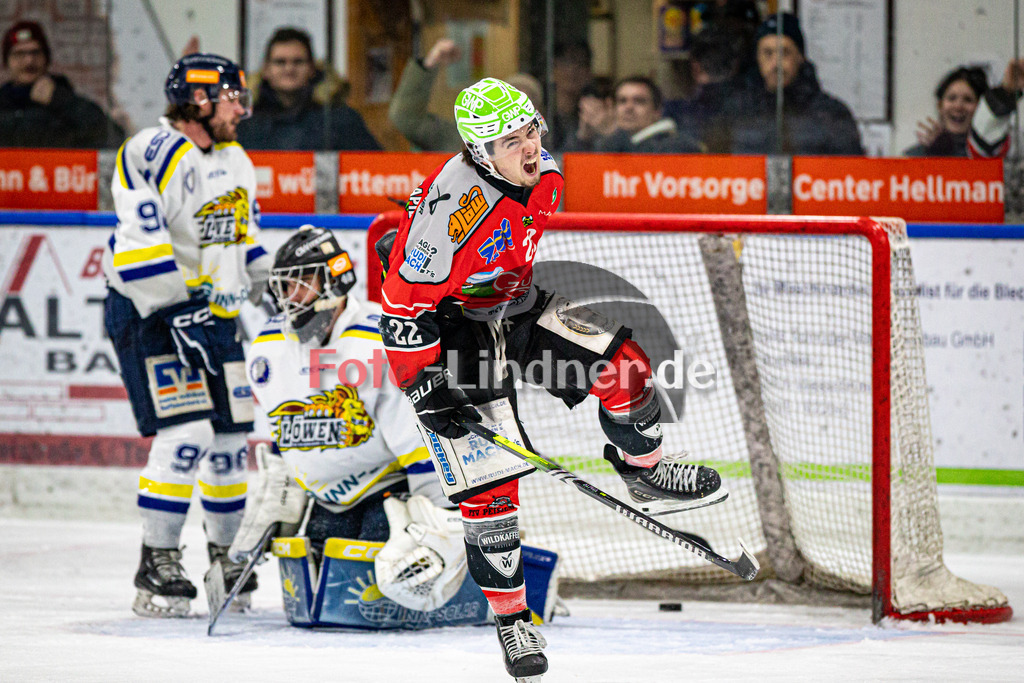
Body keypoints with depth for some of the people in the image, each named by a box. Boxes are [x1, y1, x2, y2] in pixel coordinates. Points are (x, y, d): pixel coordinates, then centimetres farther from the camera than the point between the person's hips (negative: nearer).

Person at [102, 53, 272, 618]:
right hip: (148, 313, -8)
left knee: (230, 437, 8)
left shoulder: (235, 161, 14)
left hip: (214, 311, 8)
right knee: (185, 434, -16)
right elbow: (139, 246, -21)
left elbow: (247, 241, 25)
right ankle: (156, 568, -8)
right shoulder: (149, 155, -15)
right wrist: (175, 310, -23)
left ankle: (226, 557, 24)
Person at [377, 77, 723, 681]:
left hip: (519, 307, 7)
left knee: (620, 361, -3)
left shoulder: (545, 174, -8)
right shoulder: (453, 209, -33)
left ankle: (645, 471, 25)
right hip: (453, 330, -7)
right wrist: (425, 387, -27)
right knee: (489, 482, -9)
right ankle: (510, 614, 3)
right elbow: (405, 303, -28)